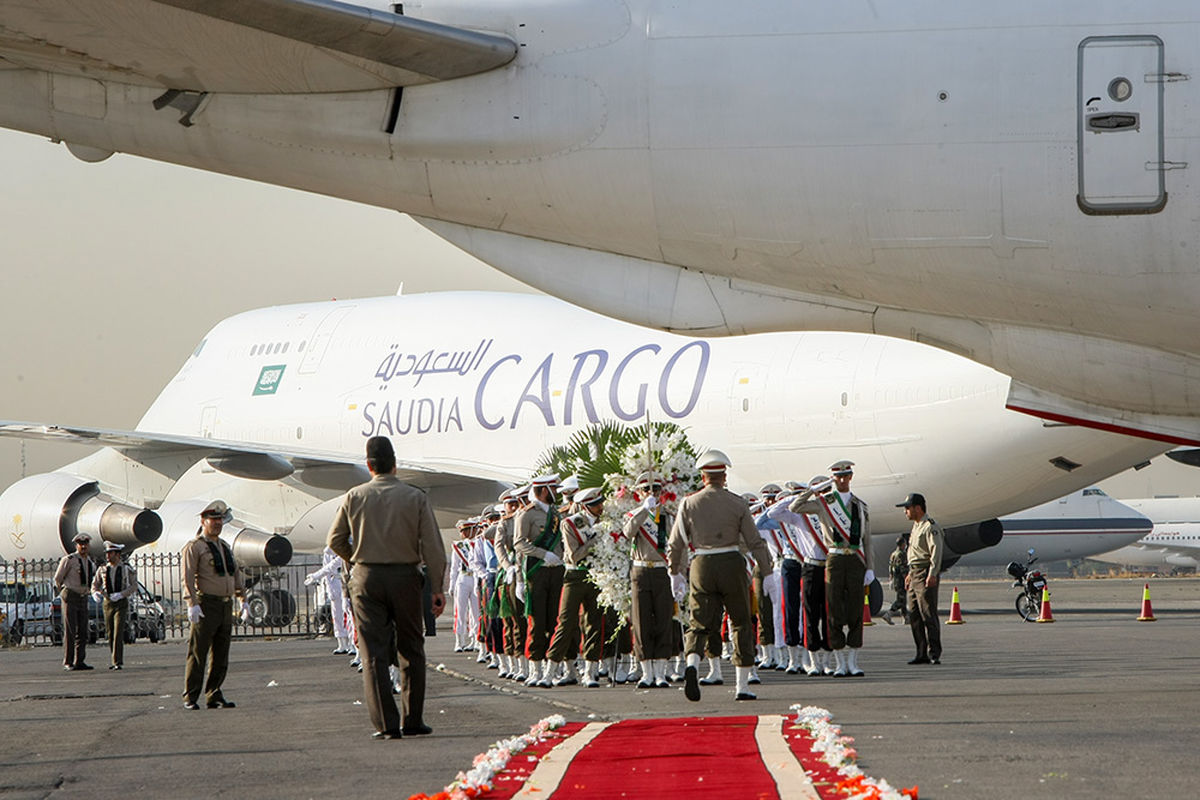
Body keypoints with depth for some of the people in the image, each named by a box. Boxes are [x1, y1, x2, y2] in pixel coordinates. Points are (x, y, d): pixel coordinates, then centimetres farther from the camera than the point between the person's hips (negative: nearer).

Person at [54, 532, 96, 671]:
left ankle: (79, 661, 6)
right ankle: (68, 662, -7)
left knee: (82, 631, 3)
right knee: (70, 631, -9)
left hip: (83, 598, 6)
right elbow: (57, 578, -1)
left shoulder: (89, 562, 11)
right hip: (70, 598, -6)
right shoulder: (68, 560, -9)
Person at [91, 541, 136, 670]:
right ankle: (114, 661, 18)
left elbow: (134, 586, -6)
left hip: (121, 604, -4)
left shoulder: (126, 569, -3)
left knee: (118, 633, -15)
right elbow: (95, 585, 12)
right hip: (108, 604, 4)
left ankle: (118, 662, -17)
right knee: (110, 634, 7)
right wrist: (95, 593, -12)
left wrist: (120, 594, -20)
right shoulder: (102, 570, 7)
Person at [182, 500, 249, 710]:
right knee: (198, 653, -5)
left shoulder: (225, 547, 19)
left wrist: (243, 600, 17)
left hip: (226, 606, 7)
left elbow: (236, 574, 24)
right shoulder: (194, 547, -4)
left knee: (221, 655, 7)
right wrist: (192, 604, -23)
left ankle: (214, 696, 11)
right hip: (206, 606, -7)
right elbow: (187, 576, -13)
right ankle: (190, 698, -1)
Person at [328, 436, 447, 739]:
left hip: (367, 578, 0)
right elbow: (432, 547, -6)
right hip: (405, 577, 0)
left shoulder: (355, 497, -1)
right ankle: (412, 720, 11)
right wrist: (437, 587, 0)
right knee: (411, 650, 11)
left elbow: (335, 540, 6)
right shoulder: (415, 498, -4)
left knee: (374, 653, 1)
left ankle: (385, 723, -6)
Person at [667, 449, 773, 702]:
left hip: (701, 567, 1)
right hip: (731, 565, -1)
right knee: (741, 623, 11)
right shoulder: (737, 504, -2)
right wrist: (768, 570, 7)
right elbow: (755, 542, -2)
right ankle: (743, 685, 10)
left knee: (699, 623, 6)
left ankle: (692, 664, -24)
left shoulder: (689, 503, 1)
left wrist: (675, 572, 16)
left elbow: (675, 543, 4)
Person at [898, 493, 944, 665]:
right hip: (915, 573, 10)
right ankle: (922, 653, 12)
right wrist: (910, 574, 27)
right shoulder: (916, 526, 20)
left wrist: (932, 574, -27)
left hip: (926, 574, -10)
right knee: (914, 616, 8)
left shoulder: (930, 526, -11)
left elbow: (936, 551, -19)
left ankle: (934, 654, -12)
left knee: (928, 615, -12)